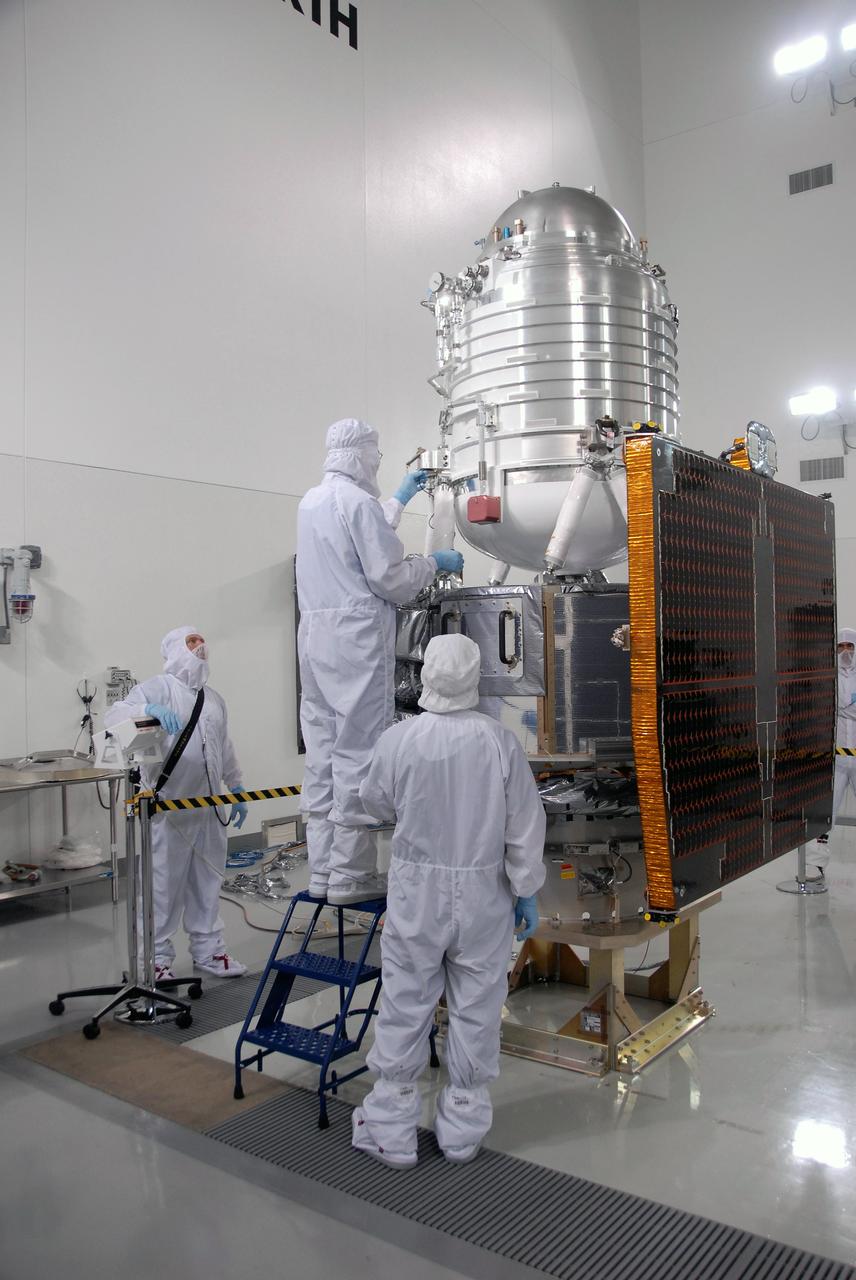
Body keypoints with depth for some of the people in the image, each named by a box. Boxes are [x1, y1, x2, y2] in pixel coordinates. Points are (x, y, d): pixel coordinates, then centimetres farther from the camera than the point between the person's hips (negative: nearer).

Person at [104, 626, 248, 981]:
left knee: (208, 882, 13)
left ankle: (208, 949, 25)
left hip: (210, 808, 7)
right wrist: (149, 709, -35)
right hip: (170, 808, -6)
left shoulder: (213, 698, 19)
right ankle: (157, 957, 14)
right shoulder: (157, 688, -4)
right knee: (165, 884, 0)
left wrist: (237, 790, 22)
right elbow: (113, 717, -17)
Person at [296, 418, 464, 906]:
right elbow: (390, 579, -11)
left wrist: (400, 499, 42)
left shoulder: (311, 501, 16)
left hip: (315, 635, 9)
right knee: (358, 751, -4)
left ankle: (321, 870, 15)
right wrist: (435, 562, 6)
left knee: (322, 750, 10)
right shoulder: (358, 501, -10)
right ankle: (350, 876, 1)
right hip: (357, 635, -9)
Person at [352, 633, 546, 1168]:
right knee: (476, 1008, 14)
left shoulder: (399, 739, -13)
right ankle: (463, 1129, 28)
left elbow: (377, 803, 6)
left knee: (406, 1005, 12)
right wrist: (527, 891, 6)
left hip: (416, 888, 0)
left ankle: (392, 1132, 24)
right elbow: (525, 827, -6)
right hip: (483, 892, 1)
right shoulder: (501, 742, -13)